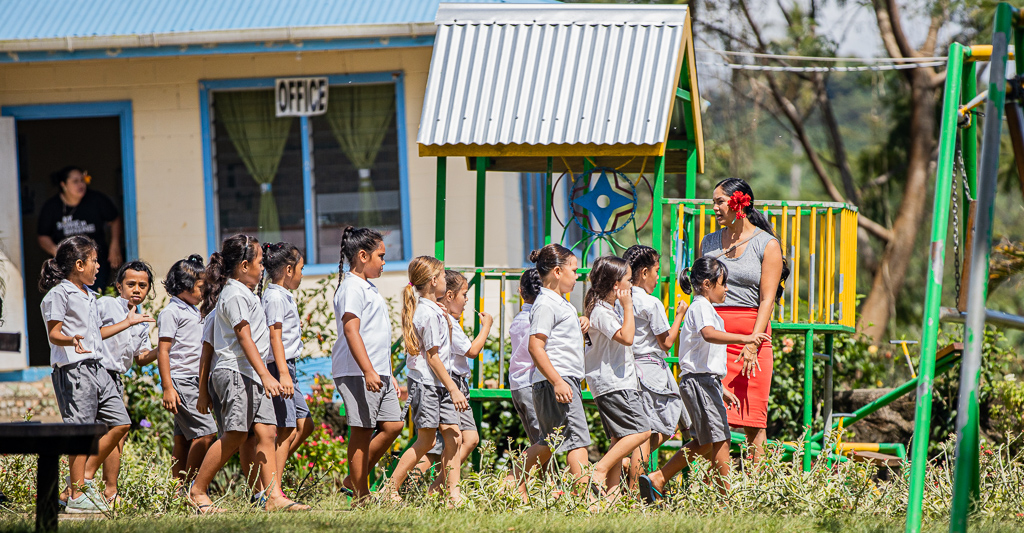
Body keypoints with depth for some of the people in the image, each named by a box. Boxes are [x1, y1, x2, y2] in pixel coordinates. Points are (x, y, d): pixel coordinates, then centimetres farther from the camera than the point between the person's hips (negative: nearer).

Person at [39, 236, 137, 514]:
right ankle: (77, 495, -5)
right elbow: (54, 334, -14)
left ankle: (83, 478, 13)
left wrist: (127, 323, 36)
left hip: (97, 368, 9)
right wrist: (72, 341, -36)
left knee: (120, 423, 6)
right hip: (73, 369, -9)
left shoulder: (89, 296, 20)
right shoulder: (59, 294, -9)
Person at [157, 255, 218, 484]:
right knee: (206, 432, -13)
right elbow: (163, 351, -13)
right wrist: (168, 388, -18)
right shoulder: (171, 312, -8)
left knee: (183, 438, 8)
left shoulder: (193, 311, 19)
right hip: (180, 381, -9)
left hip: (194, 381, 9)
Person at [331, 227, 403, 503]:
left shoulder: (369, 289, 22)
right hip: (357, 373, -10)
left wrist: (390, 374, 27)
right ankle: (361, 496, -3)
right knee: (362, 430, -7)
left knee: (392, 424, 6)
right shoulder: (352, 288, -10)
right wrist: (368, 371, -27)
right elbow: (351, 330, -20)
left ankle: (355, 478, 15)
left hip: (378, 373, 10)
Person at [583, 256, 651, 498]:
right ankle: (600, 470, -17)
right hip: (613, 384, -11)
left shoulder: (613, 307, 16)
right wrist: (627, 306, -17)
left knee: (620, 438, 9)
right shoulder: (601, 310, -15)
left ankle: (611, 491, 7)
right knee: (641, 431, -16)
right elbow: (626, 337, -24)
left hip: (618, 381, 11)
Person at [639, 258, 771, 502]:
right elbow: (709, 334, -33)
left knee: (704, 443, 13)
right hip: (700, 381, -11)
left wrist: (721, 389, 28)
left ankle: (657, 480, 15)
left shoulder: (703, 308, 23)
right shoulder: (701, 307, -10)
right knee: (718, 440, -7)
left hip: (706, 381, 11)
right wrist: (744, 338, -42)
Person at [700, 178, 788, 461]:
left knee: (753, 418, -3)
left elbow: (767, 299, -4)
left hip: (750, 333, -3)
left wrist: (753, 343, -15)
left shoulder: (767, 244, 2)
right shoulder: (709, 242, 15)